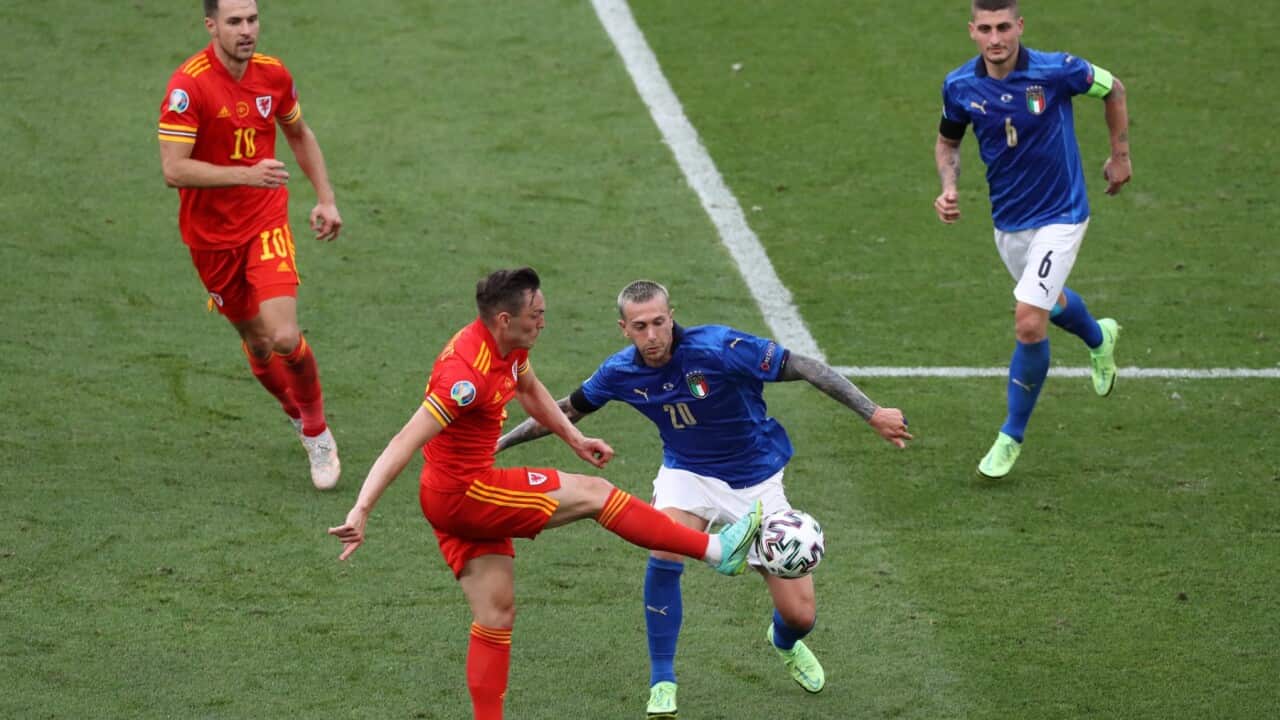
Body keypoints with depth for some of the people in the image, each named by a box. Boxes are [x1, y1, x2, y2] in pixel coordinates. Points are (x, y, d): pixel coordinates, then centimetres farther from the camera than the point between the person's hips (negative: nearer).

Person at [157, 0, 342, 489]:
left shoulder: (273, 75, -3)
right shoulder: (189, 85, -19)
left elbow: (300, 135, 17)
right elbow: (174, 170, -25)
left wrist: (325, 199, 12)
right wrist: (247, 174, -33)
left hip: (266, 223, 1)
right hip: (211, 234, -1)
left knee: (285, 338, -15)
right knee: (256, 342, 9)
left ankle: (317, 433, 9)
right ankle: (298, 414, 38)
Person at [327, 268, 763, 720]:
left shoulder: (509, 344, 1)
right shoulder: (468, 374, -28)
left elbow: (529, 390, 25)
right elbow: (404, 444, -32)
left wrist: (574, 438, 21)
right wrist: (361, 511, -37)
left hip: (463, 497, 9)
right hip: (463, 493, -9)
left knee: (496, 615, 10)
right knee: (593, 493, -4)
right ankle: (717, 550, 4)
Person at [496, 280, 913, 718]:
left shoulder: (718, 348, -28)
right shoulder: (620, 372, -13)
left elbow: (804, 368, -24)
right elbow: (567, 411, 7)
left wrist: (873, 414, -28)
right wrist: (500, 441, 6)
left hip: (755, 480, -2)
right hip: (689, 473, 2)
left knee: (800, 615, -4)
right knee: (665, 551, -32)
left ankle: (784, 643, 38)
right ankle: (662, 683, -16)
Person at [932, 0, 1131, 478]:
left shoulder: (1056, 71, -22)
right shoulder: (960, 86, -12)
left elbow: (1112, 88, -2)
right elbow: (948, 141, 8)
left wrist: (1120, 155, 4)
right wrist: (948, 187, -11)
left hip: (1059, 215, -5)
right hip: (1007, 220, 5)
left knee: (1029, 322, -15)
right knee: (1048, 304, 27)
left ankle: (1012, 435, 3)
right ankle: (1099, 338, 63)